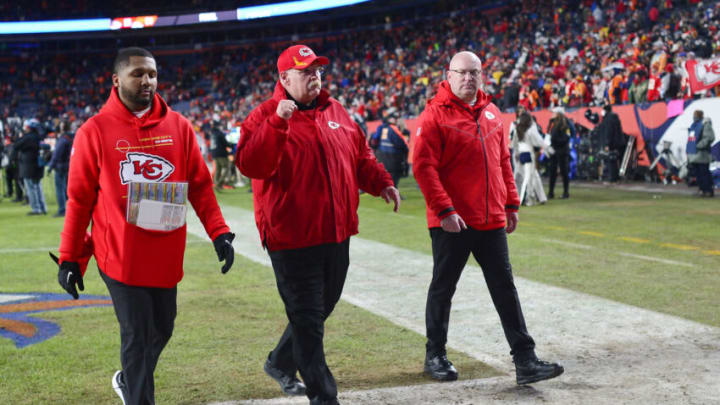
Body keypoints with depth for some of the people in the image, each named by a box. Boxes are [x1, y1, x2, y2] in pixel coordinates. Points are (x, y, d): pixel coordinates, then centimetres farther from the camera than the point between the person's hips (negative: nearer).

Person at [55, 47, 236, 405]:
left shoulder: (178, 126, 4)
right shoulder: (95, 131, -4)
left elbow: (200, 185, 6)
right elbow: (79, 199, -1)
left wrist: (219, 233, -4)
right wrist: (70, 258, -1)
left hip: (166, 253, 4)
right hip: (120, 255, -4)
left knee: (162, 328, 16)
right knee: (137, 335, -2)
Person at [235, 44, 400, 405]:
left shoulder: (336, 112, 13)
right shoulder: (265, 116, -7)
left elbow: (360, 155, 22)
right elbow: (249, 164, -22)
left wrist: (380, 182, 6)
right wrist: (277, 122, -30)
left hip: (336, 235, 7)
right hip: (292, 239, -7)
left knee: (320, 309, 20)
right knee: (307, 320, -1)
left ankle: (280, 363, 42)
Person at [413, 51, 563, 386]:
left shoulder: (490, 112, 11)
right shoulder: (436, 115, -8)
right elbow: (423, 166, -14)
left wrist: (511, 203, 13)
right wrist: (444, 210, -20)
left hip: (492, 220, 6)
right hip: (452, 222, -6)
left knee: (505, 288, 6)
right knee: (443, 288, 8)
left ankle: (525, 361, 9)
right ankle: (435, 355, 24)